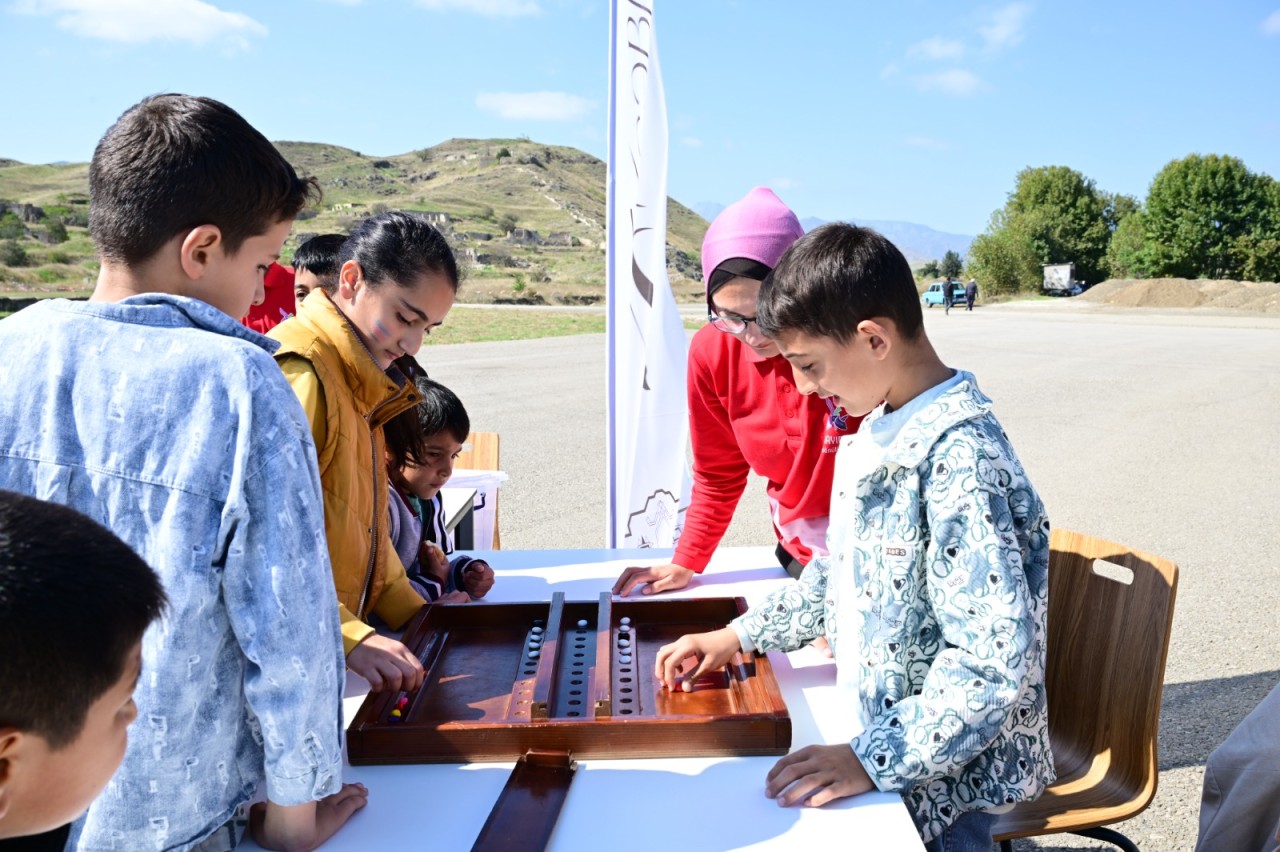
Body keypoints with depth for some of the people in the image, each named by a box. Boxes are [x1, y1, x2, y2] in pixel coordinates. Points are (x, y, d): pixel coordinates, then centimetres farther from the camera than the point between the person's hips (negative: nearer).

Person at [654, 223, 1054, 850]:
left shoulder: (961, 461, -26)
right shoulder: (878, 431, 3)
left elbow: (997, 658, -28)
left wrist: (874, 761, -26)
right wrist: (740, 637, 9)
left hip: (947, 776, -7)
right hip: (875, 722, 8)